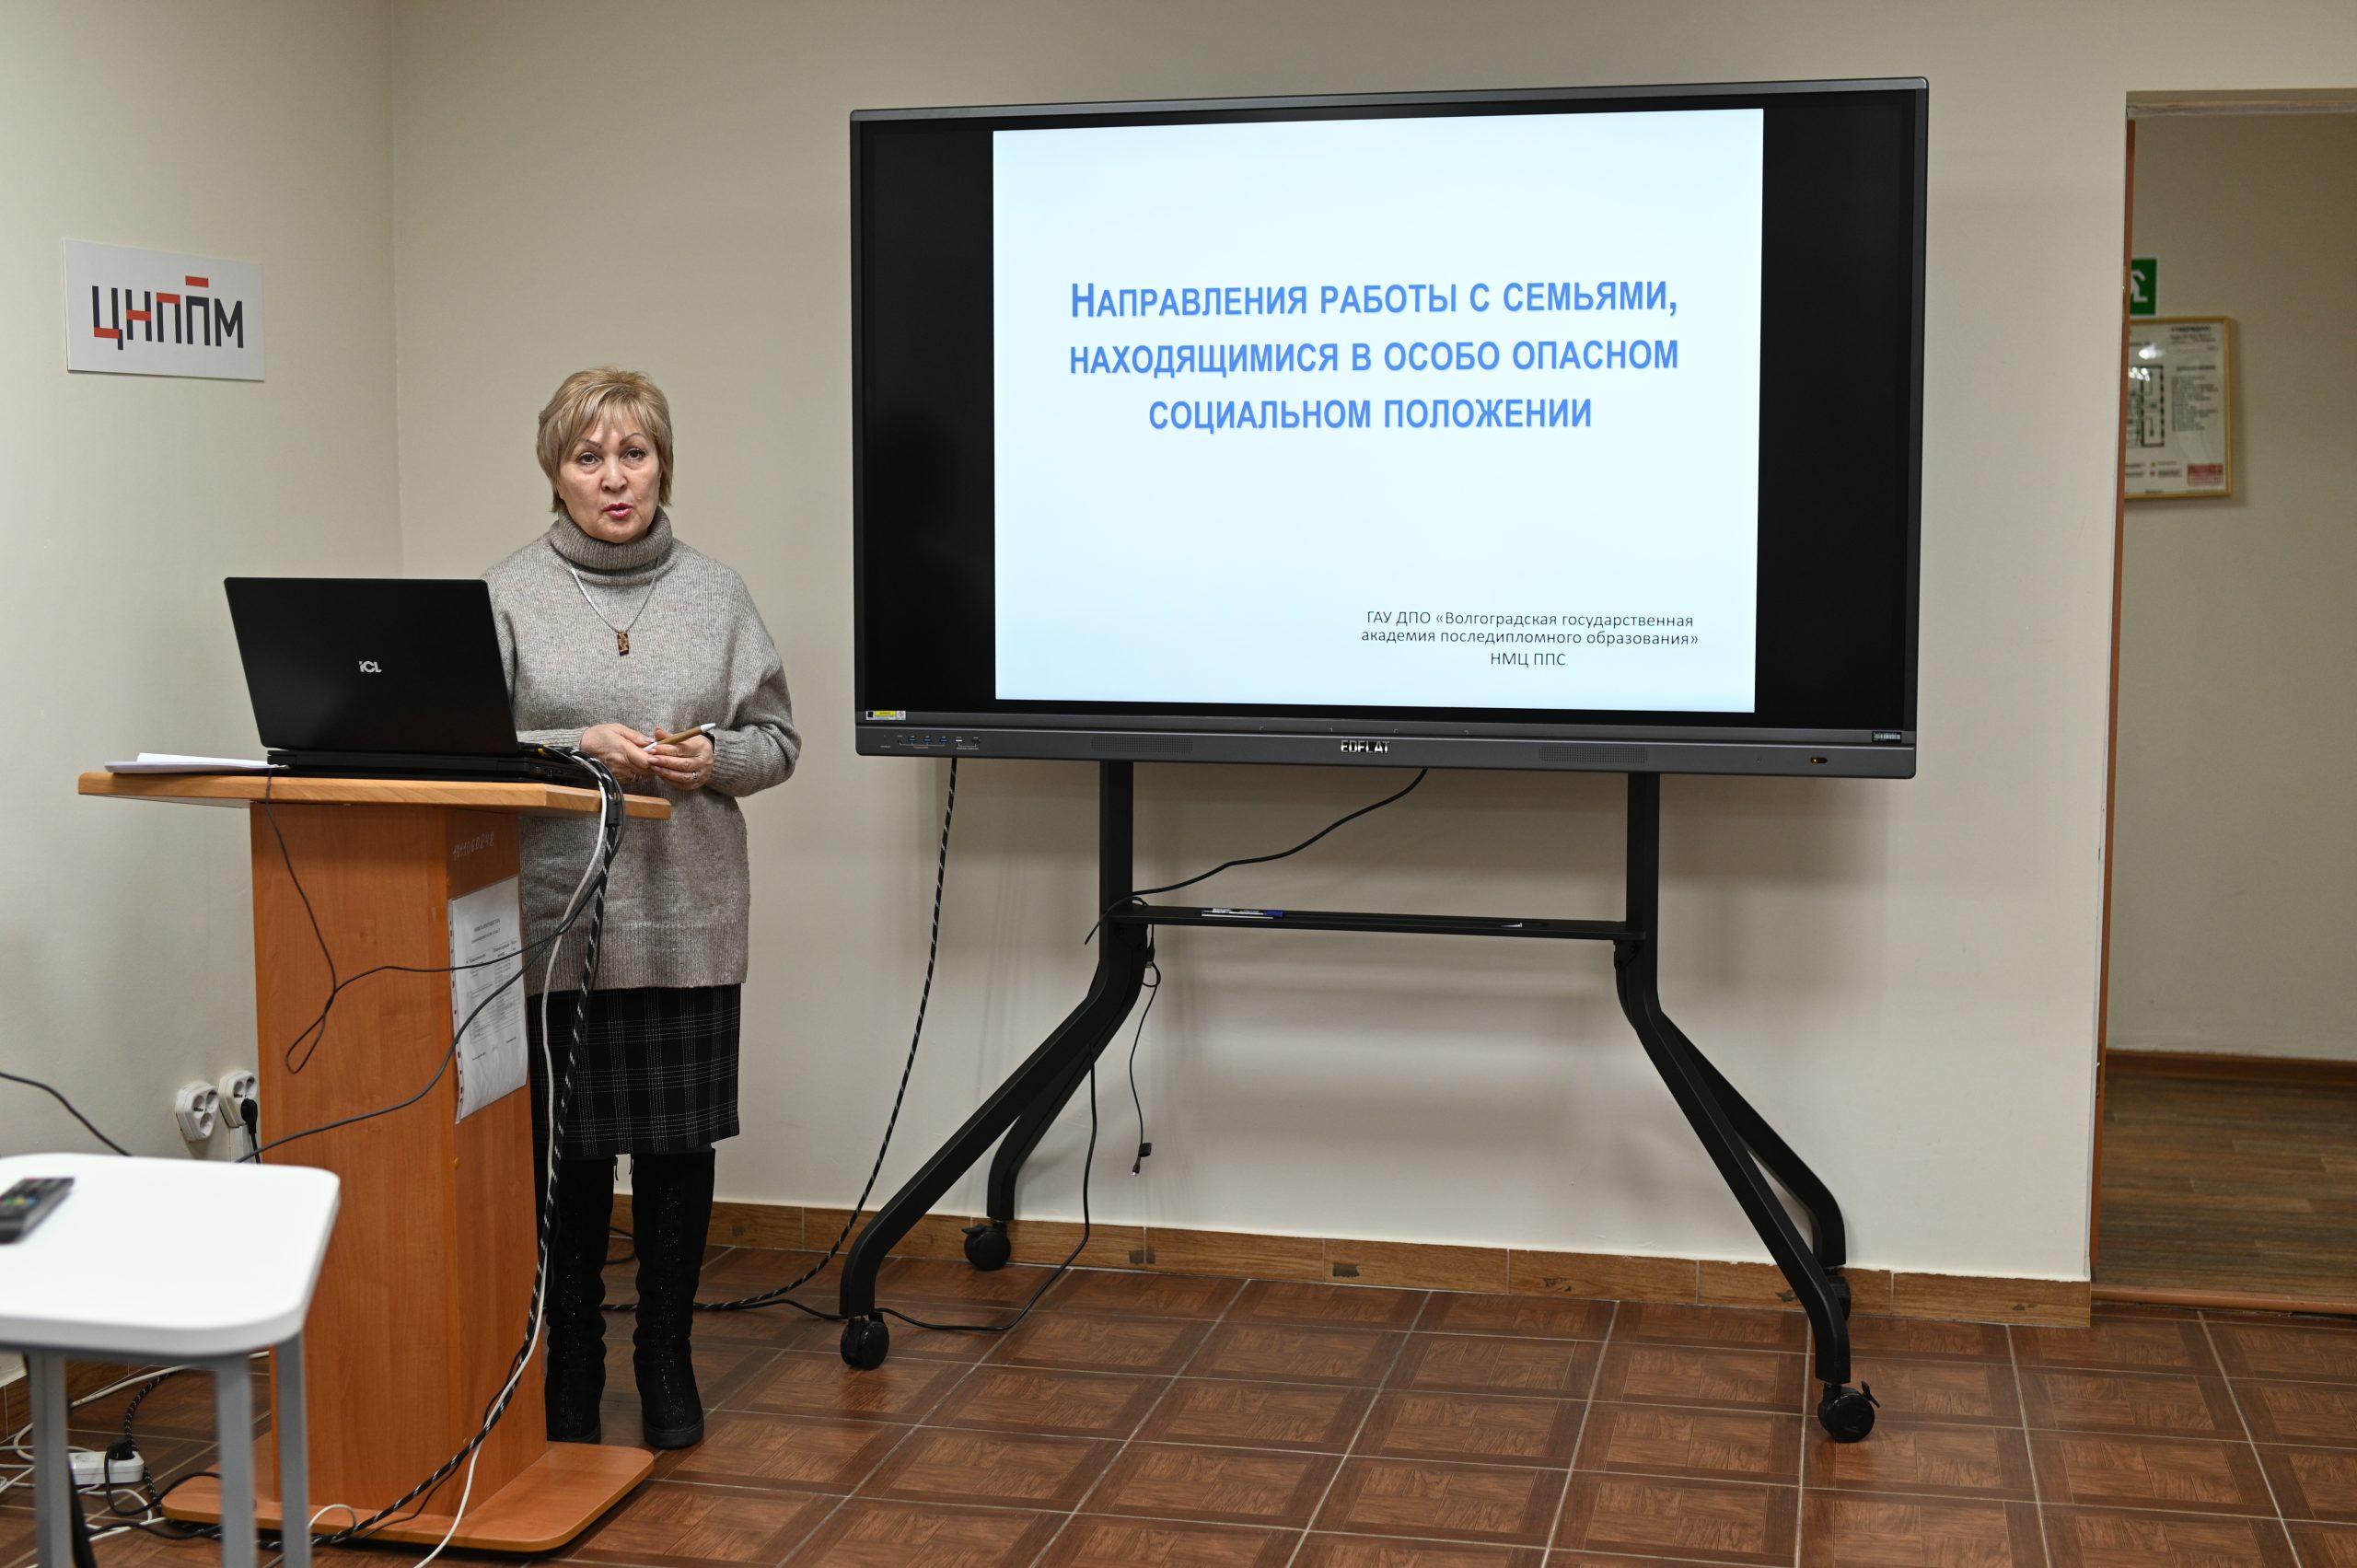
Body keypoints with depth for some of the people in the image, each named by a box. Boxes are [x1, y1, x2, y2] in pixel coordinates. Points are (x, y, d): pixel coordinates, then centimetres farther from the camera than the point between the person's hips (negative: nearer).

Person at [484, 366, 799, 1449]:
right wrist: (581, 749, -16)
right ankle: (569, 1373, 20)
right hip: (555, 924, -2)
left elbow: (777, 739, 10)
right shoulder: (511, 595, 1)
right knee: (568, 1149, 4)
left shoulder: (716, 592, 7)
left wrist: (714, 757, -11)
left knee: (680, 1145, 8)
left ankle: (668, 1369, 23)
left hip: (688, 923, 2)